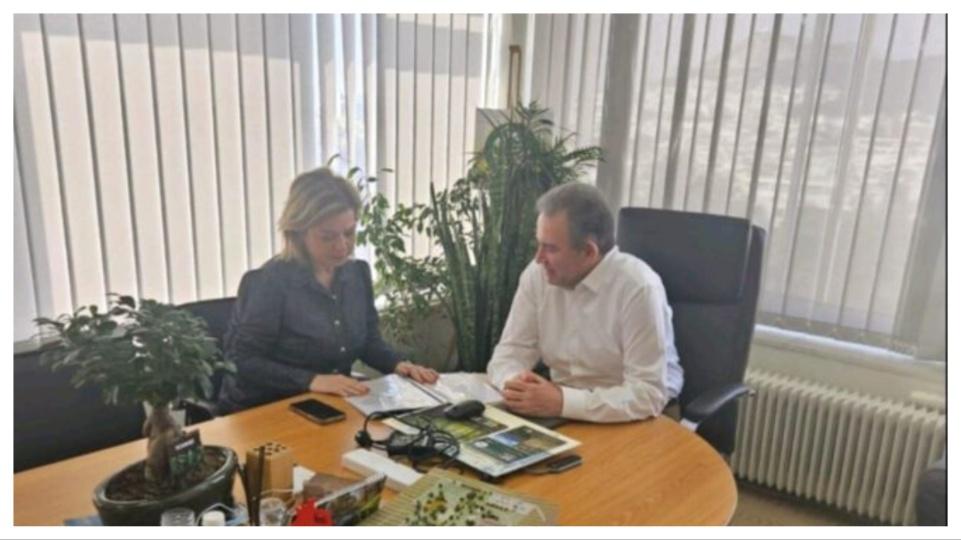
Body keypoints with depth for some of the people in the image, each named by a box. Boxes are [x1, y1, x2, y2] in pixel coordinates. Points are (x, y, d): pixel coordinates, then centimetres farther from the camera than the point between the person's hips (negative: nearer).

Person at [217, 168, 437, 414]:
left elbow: (368, 341, 14)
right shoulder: (268, 283, -17)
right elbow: (240, 361, -17)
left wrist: (397, 365, -5)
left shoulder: (357, 273, 2)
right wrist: (310, 380, -26)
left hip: (331, 407, 7)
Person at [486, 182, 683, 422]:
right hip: (562, 415, 5)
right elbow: (509, 353, -1)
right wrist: (514, 383, -22)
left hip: (628, 422, -5)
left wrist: (562, 402, -30)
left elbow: (648, 395, -23)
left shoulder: (639, 288, -21)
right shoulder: (536, 275, -5)